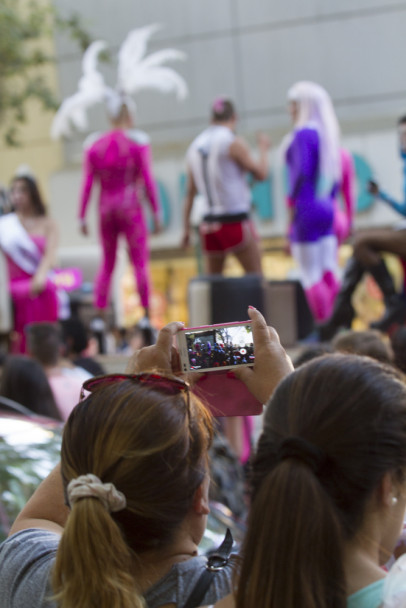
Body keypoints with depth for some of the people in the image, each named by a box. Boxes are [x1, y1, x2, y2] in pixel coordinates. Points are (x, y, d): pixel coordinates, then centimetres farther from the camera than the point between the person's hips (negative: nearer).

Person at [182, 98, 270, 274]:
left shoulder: (195, 146, 11)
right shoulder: (234, 143, -8)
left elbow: (190, 192, 13)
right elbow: (261, 174, -3)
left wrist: (186, 229, 16)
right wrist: (263, 149, 14)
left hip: (209, 222, 6)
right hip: (235, 220, -6)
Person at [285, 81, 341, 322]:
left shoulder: (303, 133, -12)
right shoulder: (328, 133, 13)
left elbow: (302, 172, -21)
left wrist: (291, 203, -12)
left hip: (307, 209, -8)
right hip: (326, 207, 8)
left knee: (311, 277, -4)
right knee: (329, 274, 8)